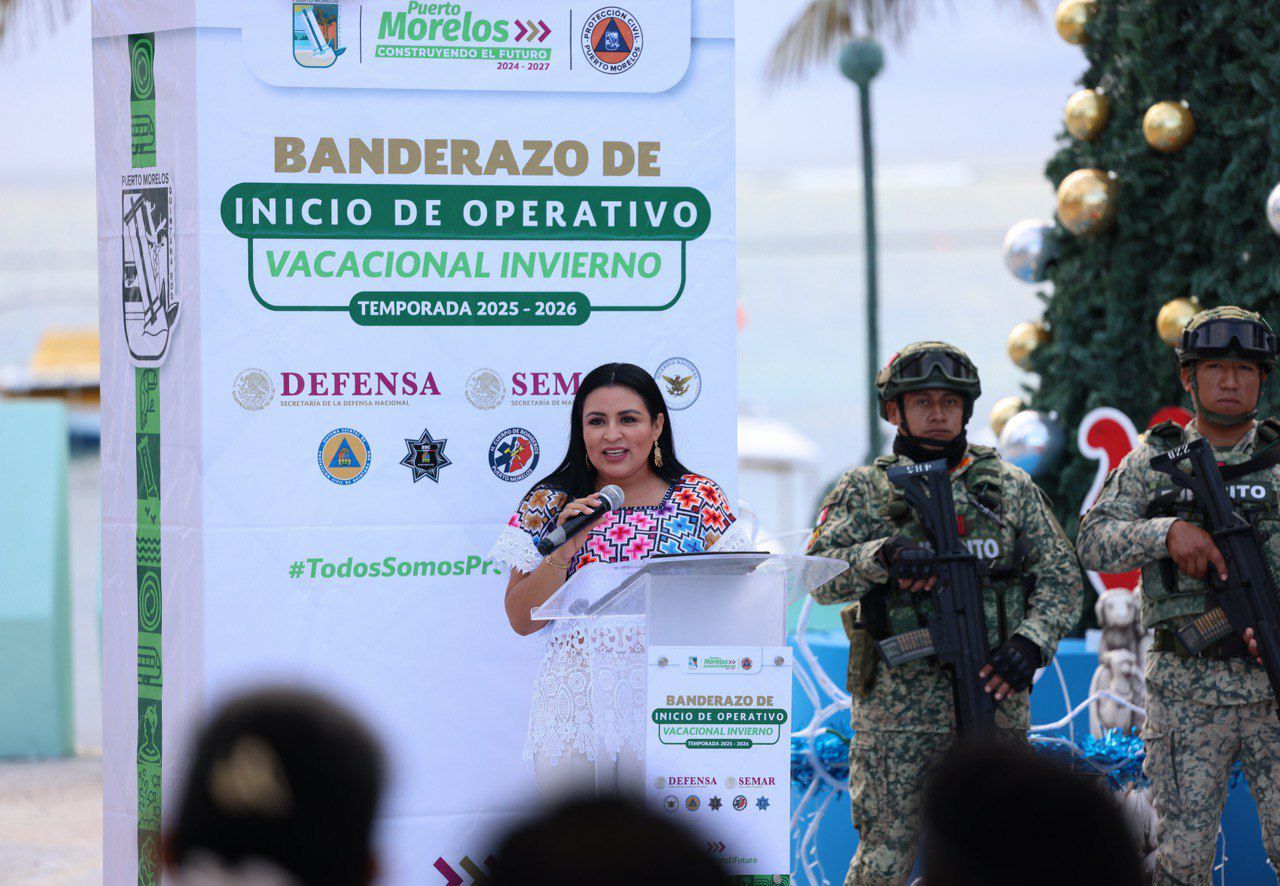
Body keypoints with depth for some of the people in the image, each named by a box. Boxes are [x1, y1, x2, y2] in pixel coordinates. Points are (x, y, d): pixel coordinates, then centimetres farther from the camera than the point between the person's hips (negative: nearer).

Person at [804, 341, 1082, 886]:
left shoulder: (1011, 488, 11)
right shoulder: (865, 489, 4)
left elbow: (1061, 577, 8)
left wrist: (1032, 641, -10)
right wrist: (884, 553, -26)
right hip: (896, 710, -2)